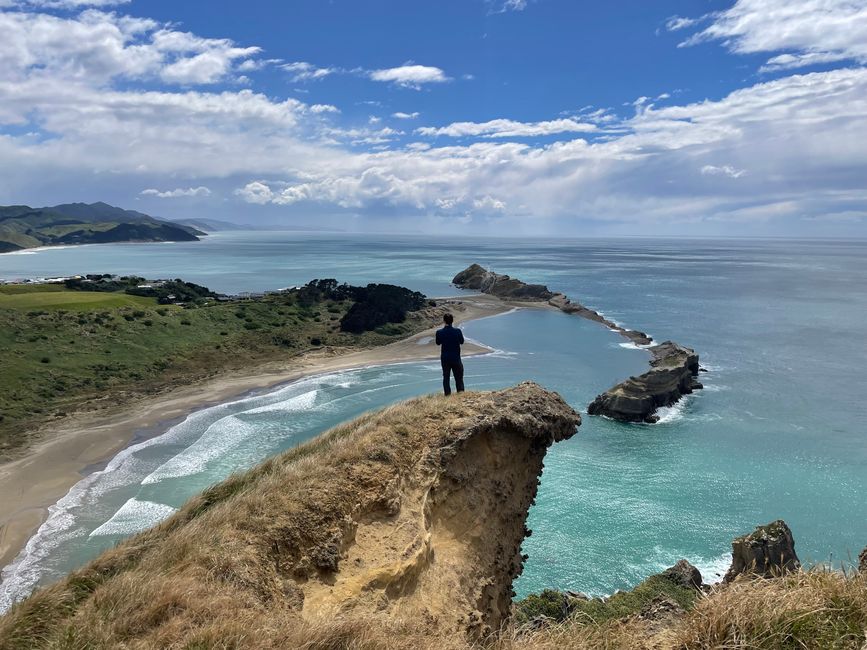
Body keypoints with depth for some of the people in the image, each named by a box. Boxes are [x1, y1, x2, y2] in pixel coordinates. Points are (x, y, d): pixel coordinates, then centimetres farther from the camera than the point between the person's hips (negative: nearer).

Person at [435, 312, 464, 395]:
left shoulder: (439, 332, -11)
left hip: (445, 358, 1)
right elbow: (462, 342, 3)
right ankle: (461, 391, 4)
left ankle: (447, 394, 10)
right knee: (459, 376, 10)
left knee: (446, 377, 10)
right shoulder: (457, 331, -13)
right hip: (456, 357, -1)